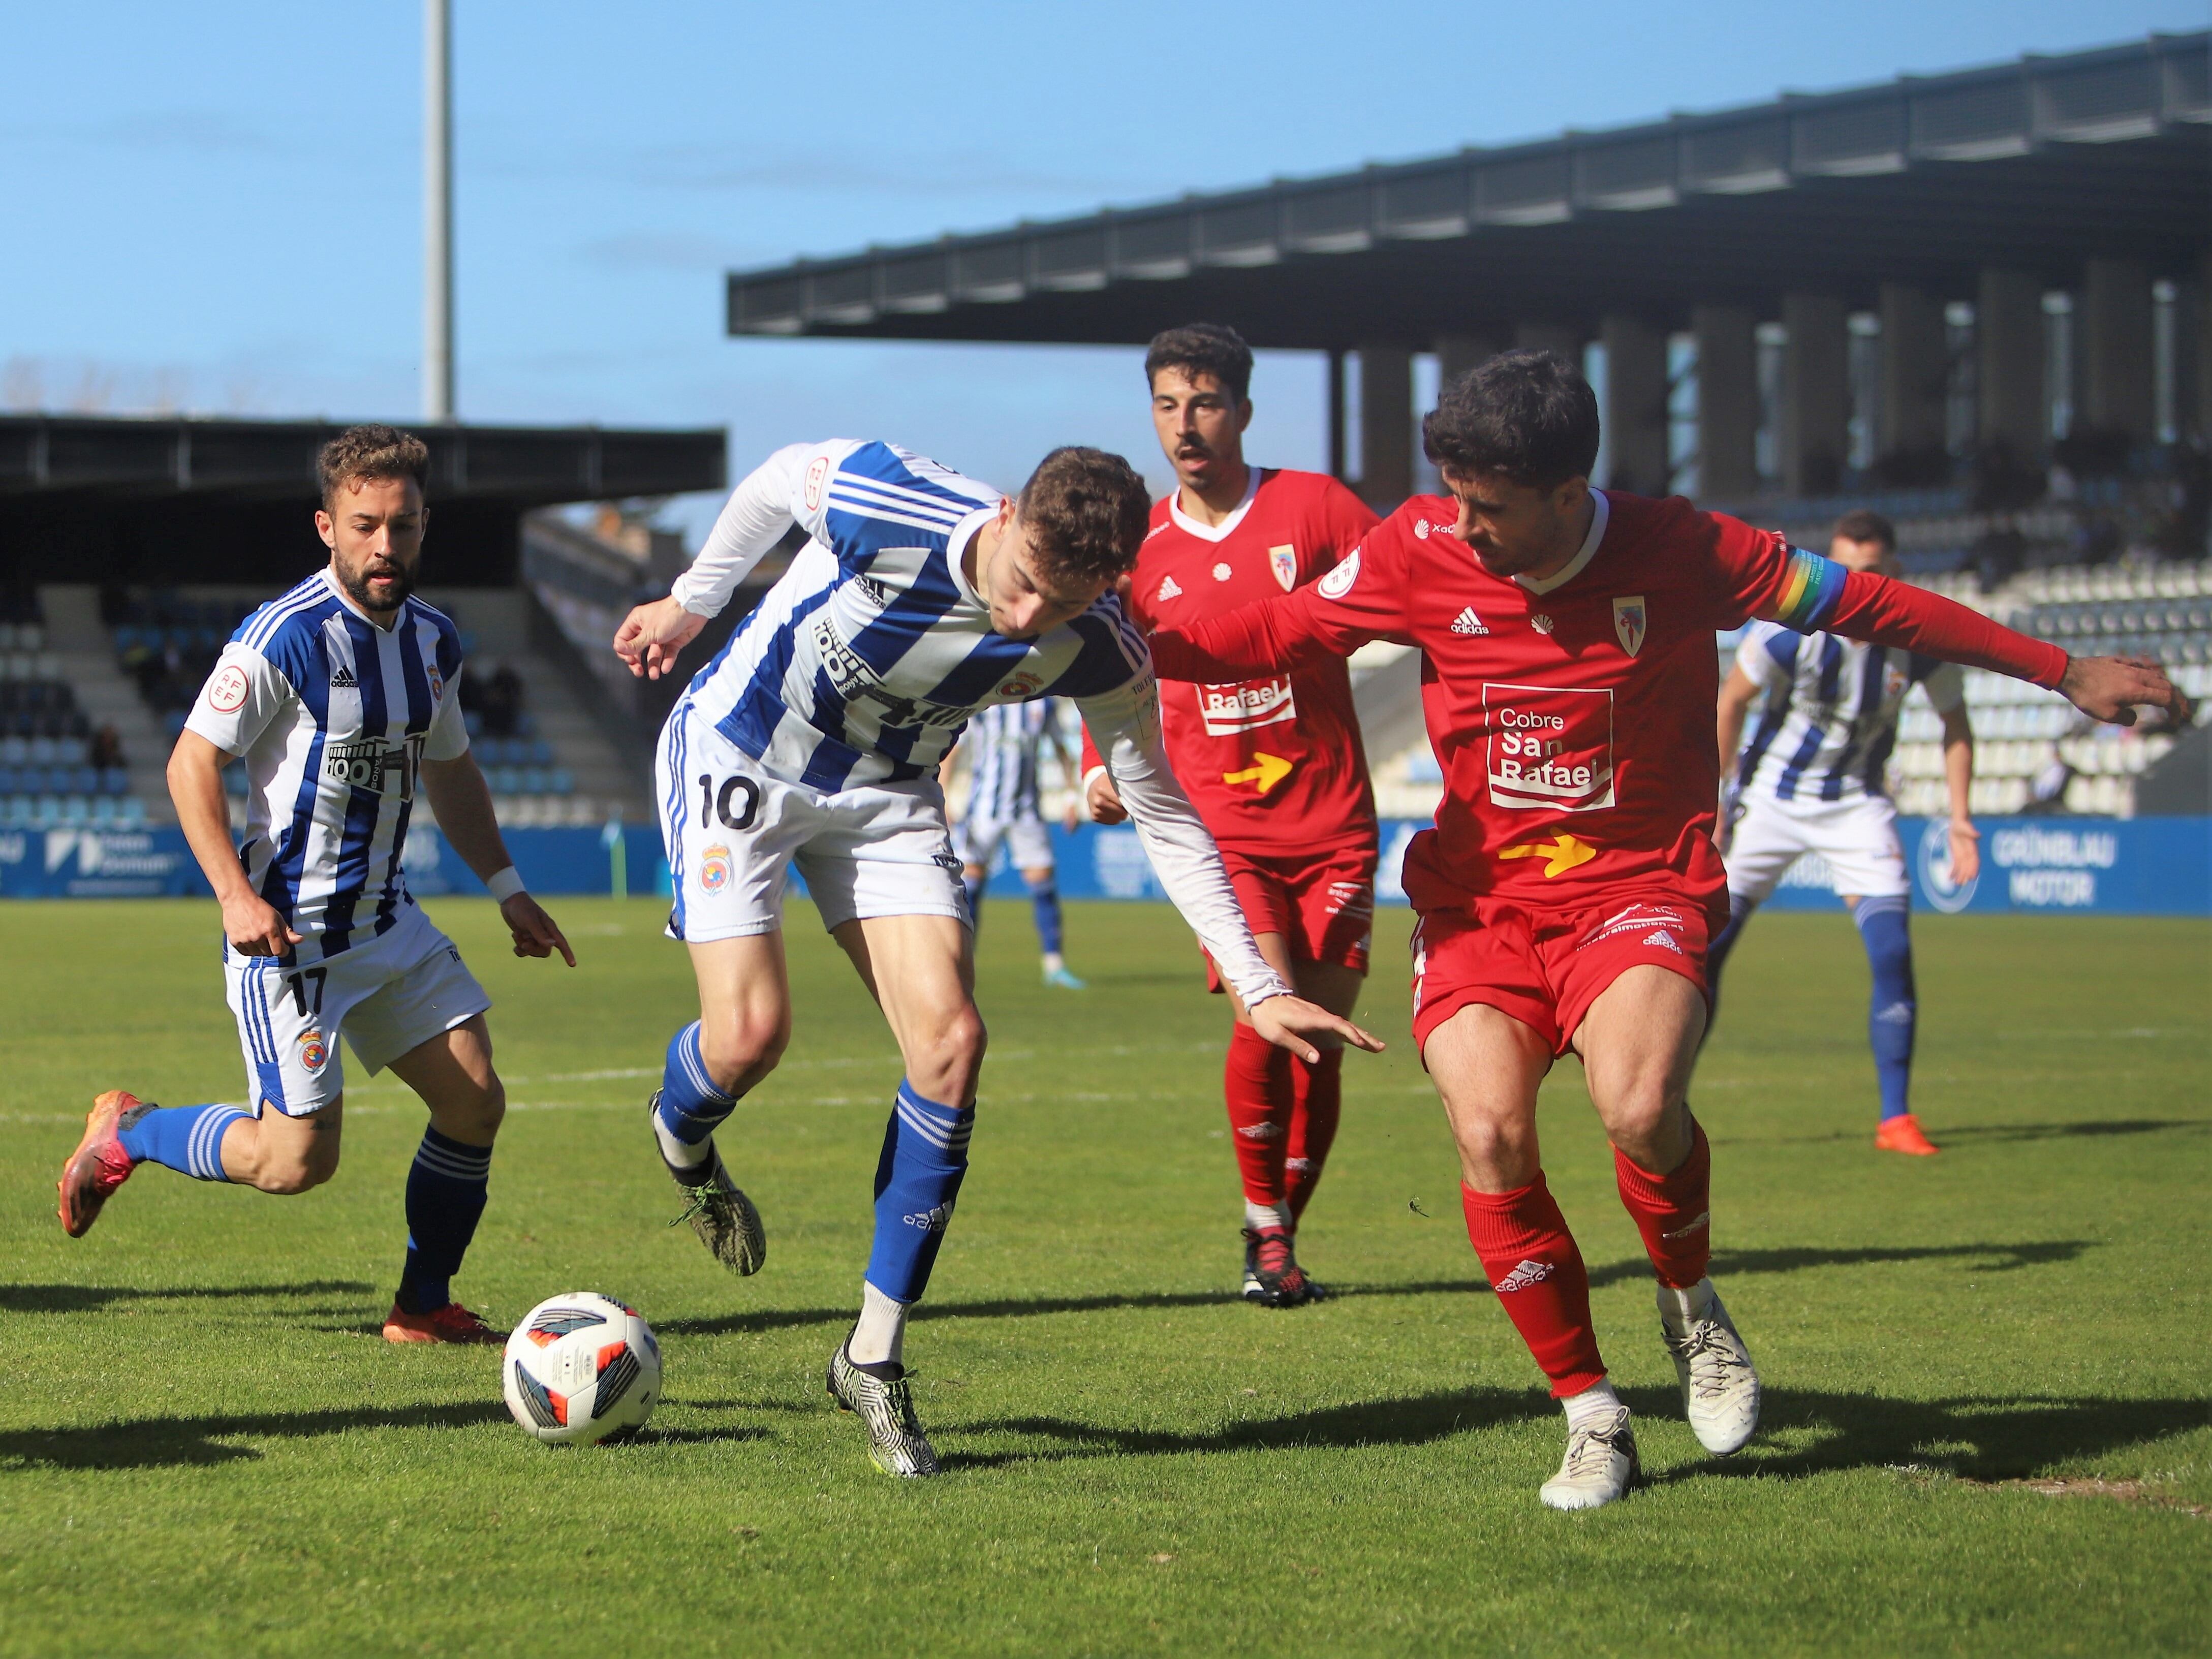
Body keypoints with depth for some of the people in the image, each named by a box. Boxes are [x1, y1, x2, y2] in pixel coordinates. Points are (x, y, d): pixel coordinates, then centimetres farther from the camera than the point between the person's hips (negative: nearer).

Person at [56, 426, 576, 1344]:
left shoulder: (433, 641, 6)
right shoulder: (281, 638, -18)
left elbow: (449, 770, 21)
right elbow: (192, 761, -14)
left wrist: (507, 889, 16)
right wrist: (236, 894, -23)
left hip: (387, 918, 7)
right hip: (286, 931, -7)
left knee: (476, 1101, -2)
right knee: (298, 1159, -8)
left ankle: (424, 1305, 13)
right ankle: (126, 1132, 18)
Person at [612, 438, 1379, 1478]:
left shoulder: (1100, 656, -23)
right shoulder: (892, 512, -33)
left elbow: (1163, 817, -11)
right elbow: (779, 479, -9)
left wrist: (1259, 989, -15)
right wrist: (690, 604, 6)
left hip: (884, 795, 3)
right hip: (736, 749, -3)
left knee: (950, 1042, -14)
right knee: (749, 1035, -17)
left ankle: (875, 1355, -2)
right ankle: (680, 1140, 25)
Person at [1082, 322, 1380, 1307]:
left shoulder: (1316, 508, -1)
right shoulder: (1140, 550, 6)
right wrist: (1101, 771, -1)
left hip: (1332, 820, 0)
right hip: (1221, 824, 0)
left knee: (1319, 1040, 1)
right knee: (1264, 1015, -19)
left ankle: (1284, 1235, 20)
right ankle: (1262, 1228, 0)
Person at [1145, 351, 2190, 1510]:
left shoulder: (1676, 551, -10)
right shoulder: (1419, 553, -6)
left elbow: (1861, 603, 0)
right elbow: (1281, 631, 5)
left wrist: (2063, 673, 7)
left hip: (1639, 887, -2)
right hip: (1478, 898, 2)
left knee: (1638, 1107, -30)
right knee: (1489, 1134, -21)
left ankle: (1691, 1308, 5)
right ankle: (1592, 1417, -2)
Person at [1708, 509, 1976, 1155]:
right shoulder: (1790, 628, -23)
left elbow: (1954, 722, 1)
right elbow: (1731, 702, -8)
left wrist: (1960, 817, -6)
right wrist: (1715, 798, -8)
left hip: (1856, 804, 1)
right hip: (1771, 796, -1)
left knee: (1893, 955, -13)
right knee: (1706, 947, -4)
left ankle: (1896, 1119, -6)